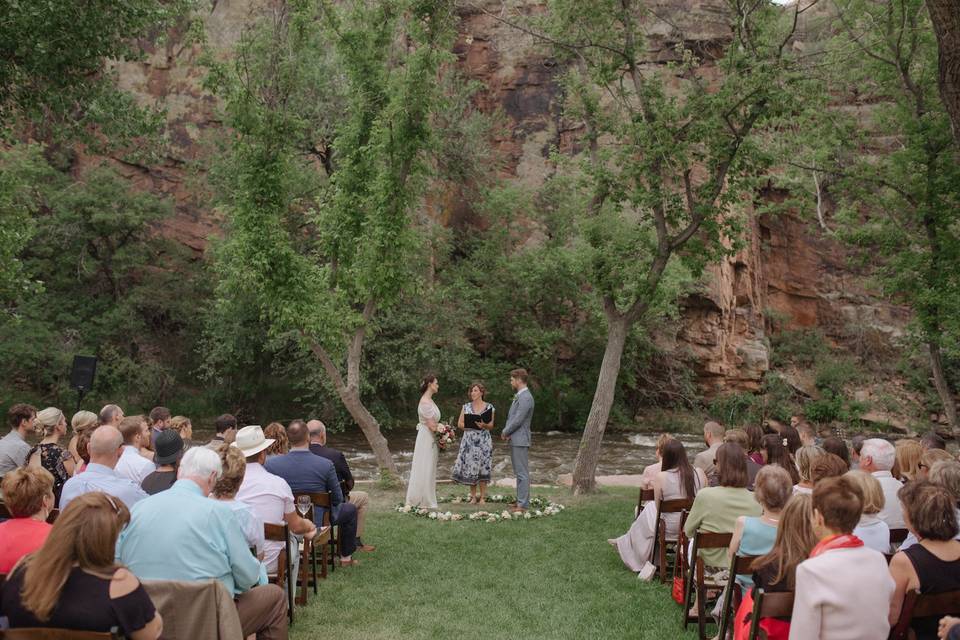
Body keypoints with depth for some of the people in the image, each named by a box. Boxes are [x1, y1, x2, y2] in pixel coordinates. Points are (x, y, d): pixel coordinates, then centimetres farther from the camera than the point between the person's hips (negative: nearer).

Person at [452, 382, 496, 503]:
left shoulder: (489, 407, 2)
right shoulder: (466, 407, 7)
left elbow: (491, 425, 0)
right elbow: (459, 424, 4)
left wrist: (483, 425, -20)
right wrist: (471, 425, -12)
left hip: (483, 441, -1)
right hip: (469, 441, 2)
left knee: (482, 468, -1)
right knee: (470, 468, 0)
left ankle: (482, 497, 7)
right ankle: (473, 496, 11)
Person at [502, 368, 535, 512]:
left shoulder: (526, 398, -17)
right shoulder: (519, 396, 16)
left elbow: (518, 420, -20)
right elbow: (511, 417, 19)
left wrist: (505, 432, -7)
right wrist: (506, 432, 2)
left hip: (520, 441, -10)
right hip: (514, 440, 10)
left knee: (522, 473, -7)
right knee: (519, 472, 14)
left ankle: (523, 504, -6)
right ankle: (521, 501, 20)